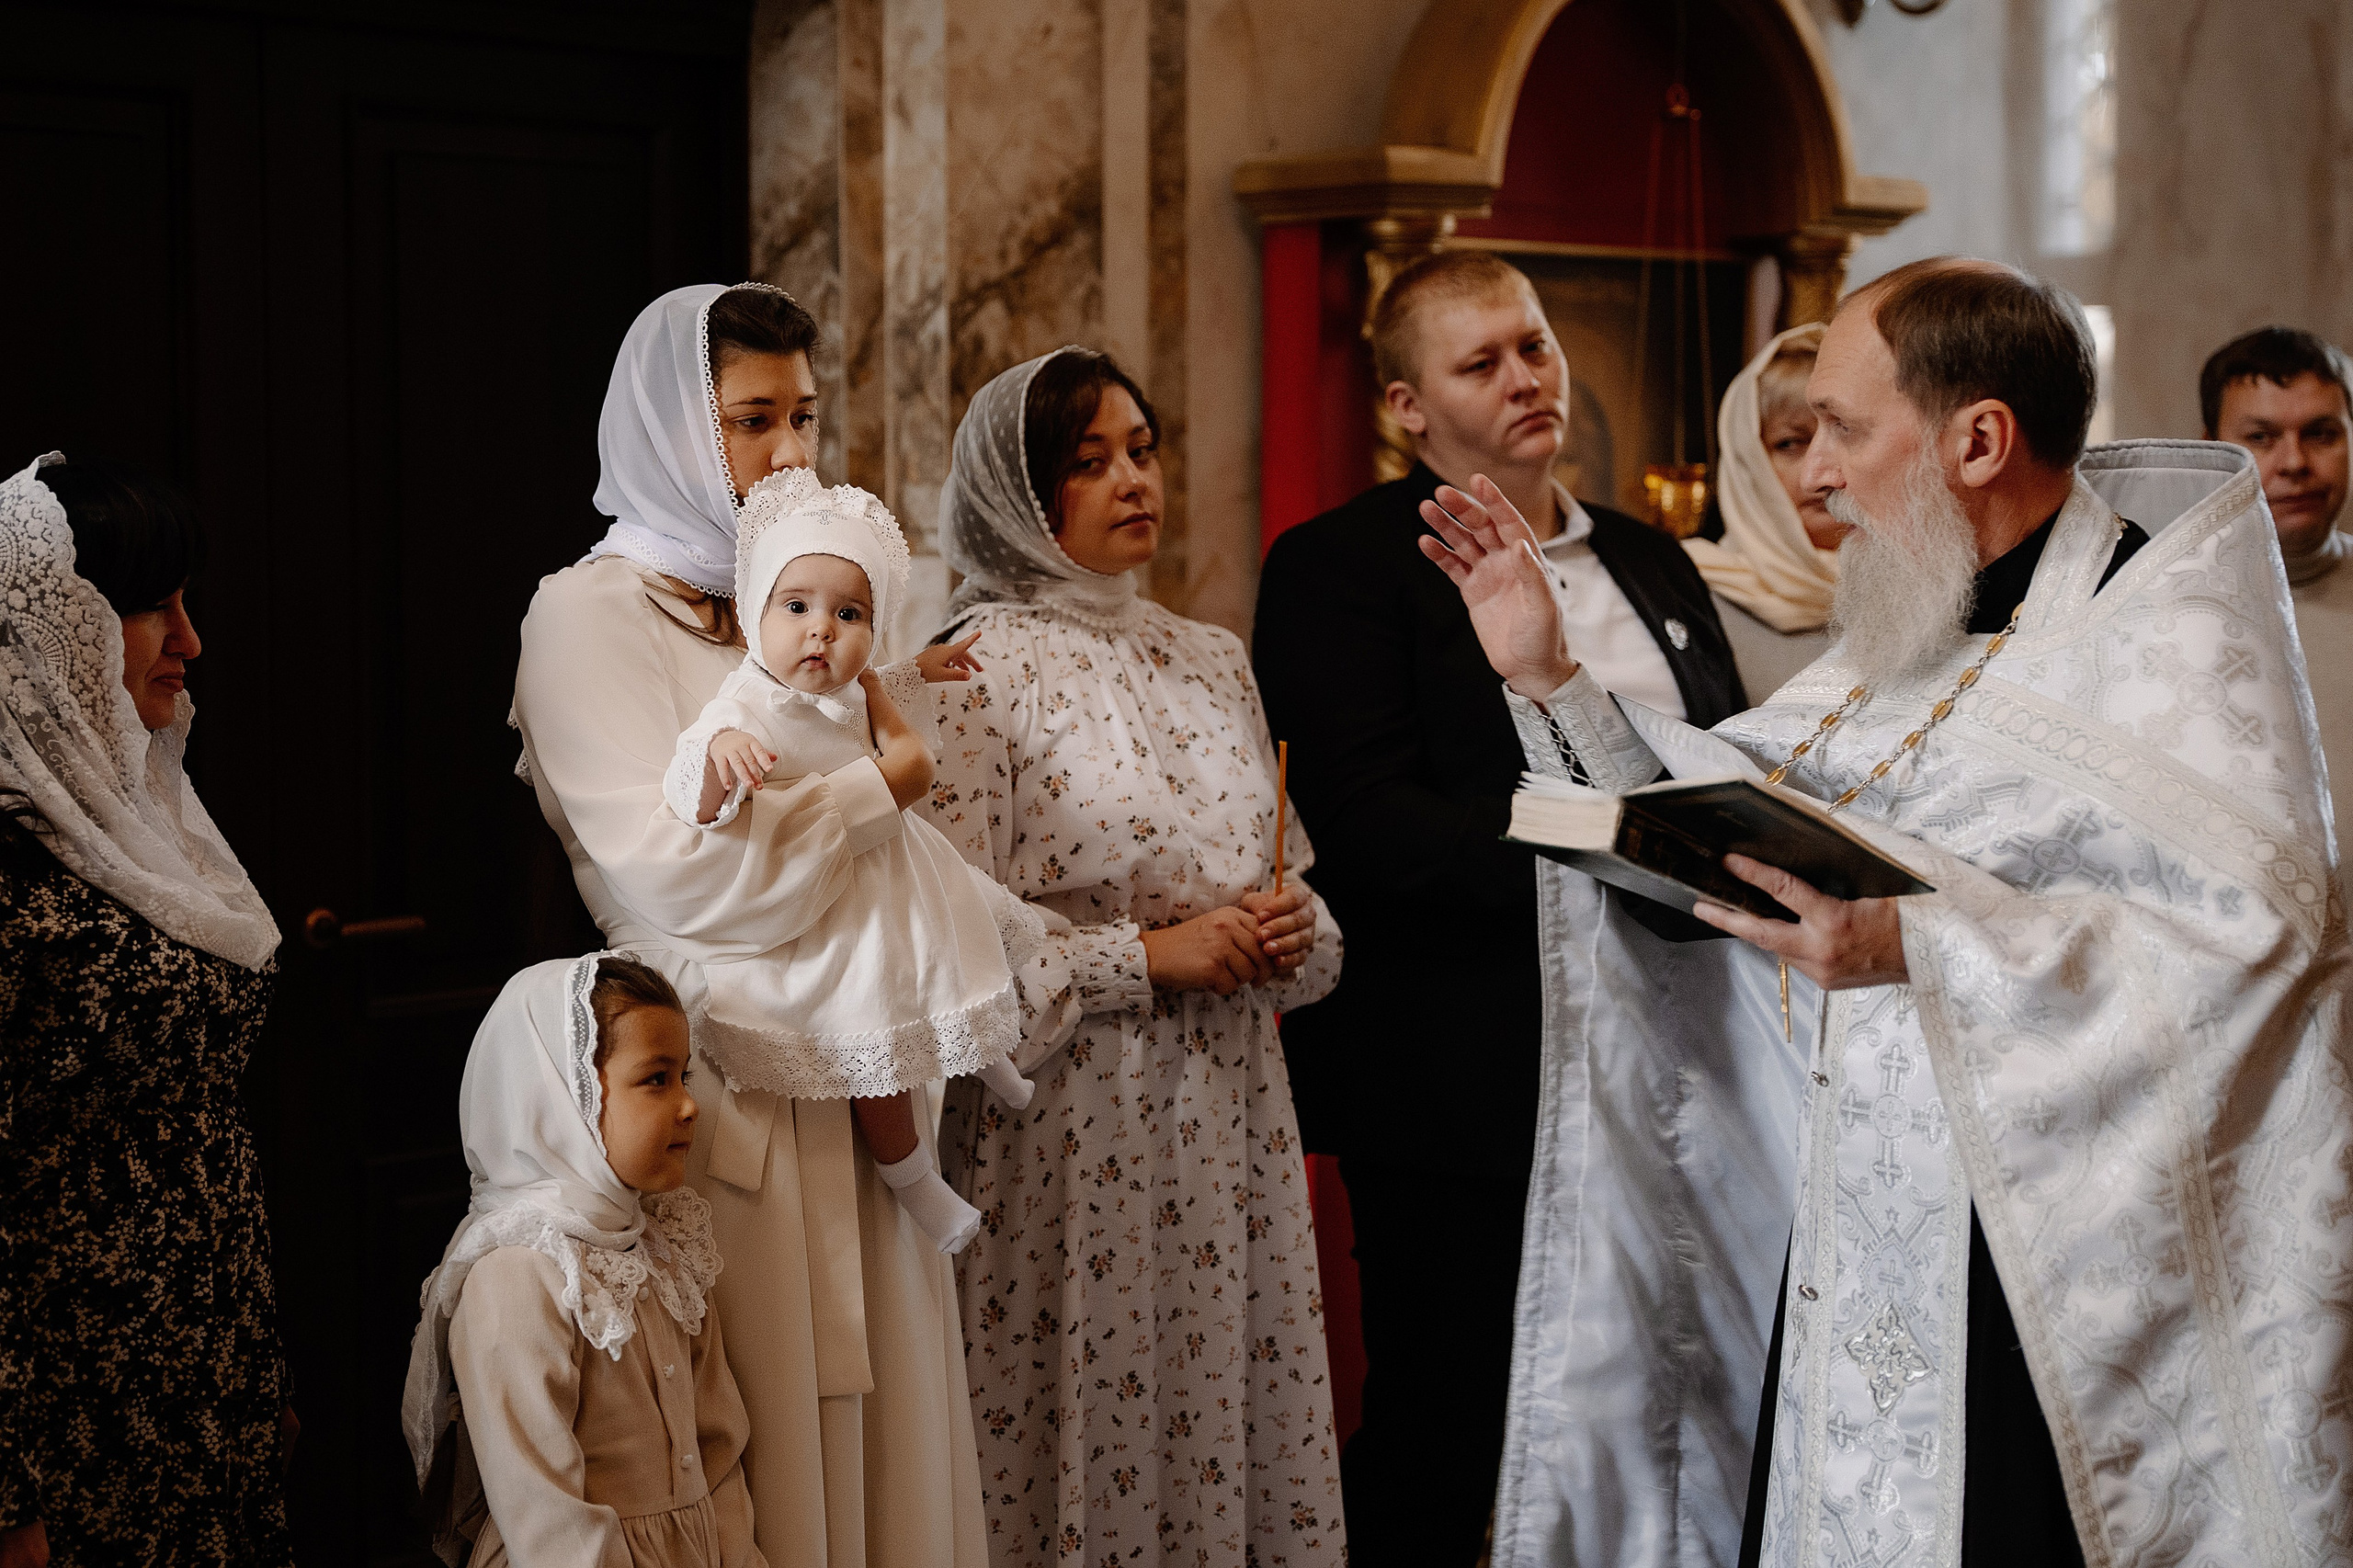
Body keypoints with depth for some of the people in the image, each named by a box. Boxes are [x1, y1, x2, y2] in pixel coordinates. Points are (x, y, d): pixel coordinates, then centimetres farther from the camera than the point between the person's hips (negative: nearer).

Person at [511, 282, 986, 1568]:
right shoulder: (590, 615, -7)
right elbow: (684, 876, -19)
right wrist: (889, 771, -10)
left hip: (855, 1097, 7)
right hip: (725, 1106, -7)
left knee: (882, 1439, 9)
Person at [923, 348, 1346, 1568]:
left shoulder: (1211, 659, 13)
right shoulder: (980, 671, -7)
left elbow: (1287, 874, 20)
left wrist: (1293, 929, -2)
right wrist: (1151, 956, -16)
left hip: (1229, 1121, 6)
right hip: (1075, 1132, -6)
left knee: (1236, 1404, 8)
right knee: (1089, 1429, 0)